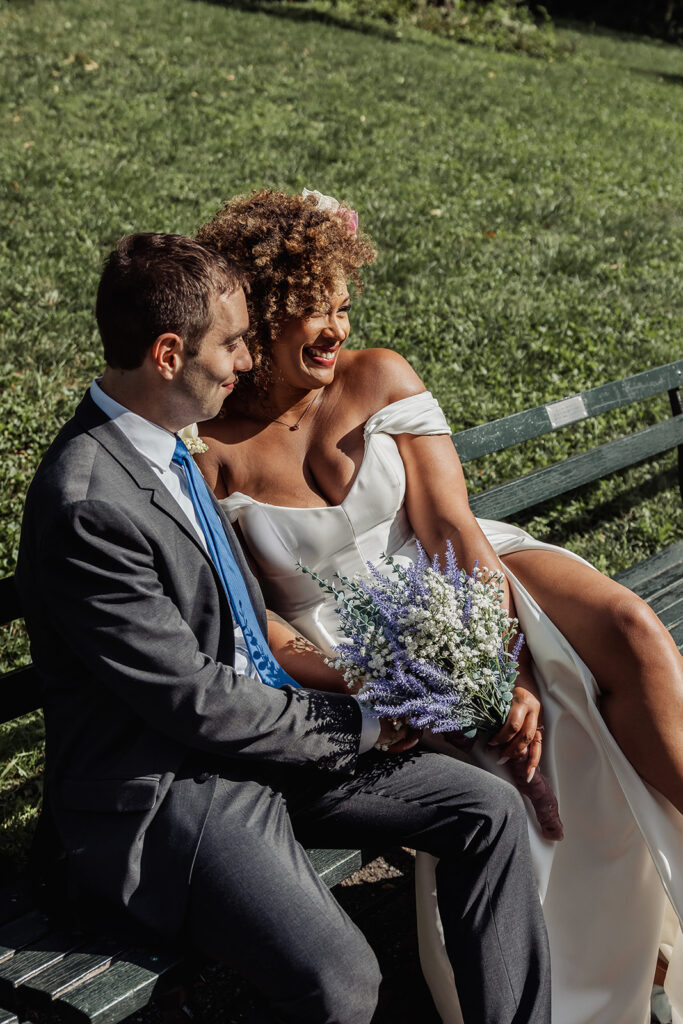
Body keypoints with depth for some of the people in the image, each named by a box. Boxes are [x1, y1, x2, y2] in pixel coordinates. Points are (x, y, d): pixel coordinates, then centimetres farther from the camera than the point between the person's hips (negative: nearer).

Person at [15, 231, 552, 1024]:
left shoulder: (168, 443, 6)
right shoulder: (87, 506, -23)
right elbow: (192, 700, -20)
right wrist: (353, 725, -10)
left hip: (262, 727, 9)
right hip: (160, 794, -9)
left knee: (489, 810, 1)